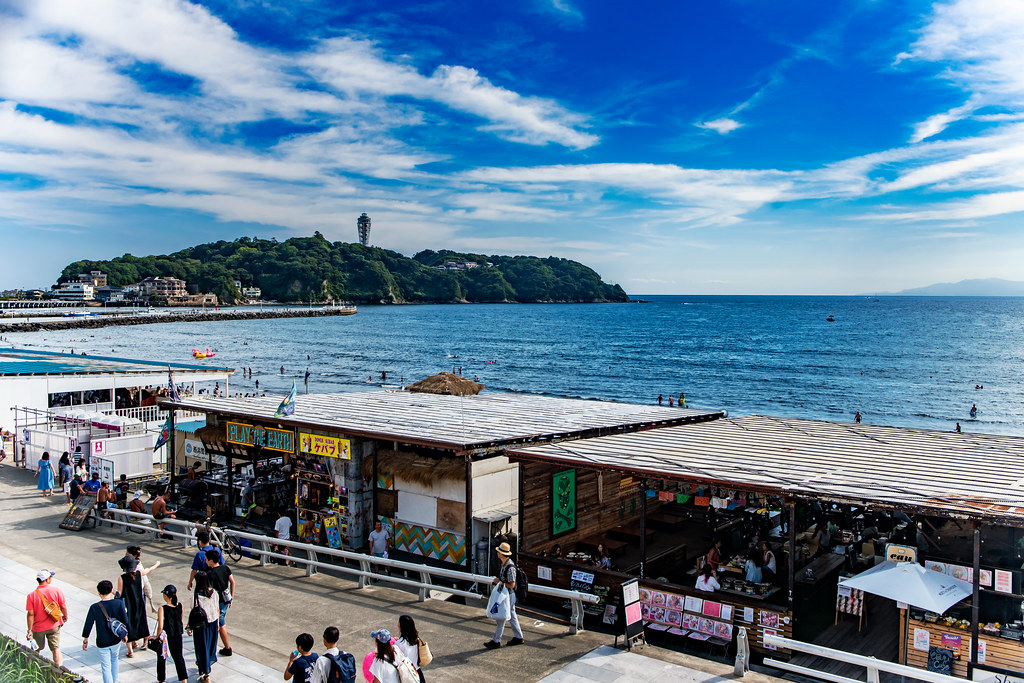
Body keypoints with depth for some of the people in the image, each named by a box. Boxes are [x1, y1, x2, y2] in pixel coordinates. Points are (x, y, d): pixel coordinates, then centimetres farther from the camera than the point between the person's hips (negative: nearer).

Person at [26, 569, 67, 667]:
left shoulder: (32, 595, -15)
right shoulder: (56, 590, -14)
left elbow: (30, 614, -14)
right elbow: (63, 606, -6)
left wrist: (30, 630, -8)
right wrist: (65, 617, 14)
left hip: (38, 628, 0)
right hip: (54, 626, 0)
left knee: (36, 650, 22)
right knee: (56, 649, 7)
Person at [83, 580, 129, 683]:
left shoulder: (94, 607, -17)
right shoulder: (119, 603, -14)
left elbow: (88, 625, -9)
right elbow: (125, 621, -7)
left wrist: (85, 640, 6)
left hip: (102, 642, -3)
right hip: (116, 640, 3)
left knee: (106, 667, 9)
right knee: (114, 660, 27)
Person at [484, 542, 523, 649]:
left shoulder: (510, 567, -26)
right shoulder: (503, 564, 5)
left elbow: (512, 585, -25)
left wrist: (499, 582, -18)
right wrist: (496, 580, 3)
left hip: (508, 595, -10)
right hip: (505, 595, 10)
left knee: (501, 618, -1)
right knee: (512, 617, 18)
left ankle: (496, 641, 8)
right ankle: (518, 637, 28)